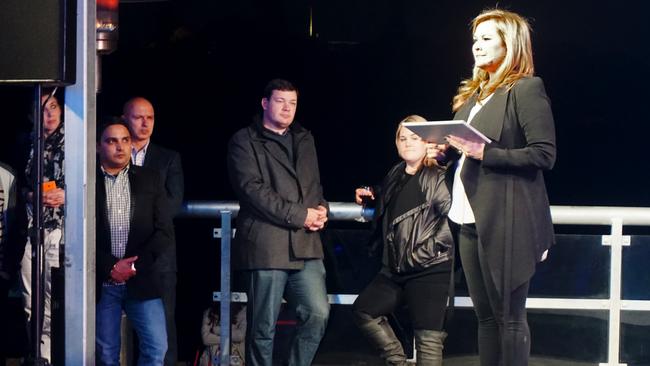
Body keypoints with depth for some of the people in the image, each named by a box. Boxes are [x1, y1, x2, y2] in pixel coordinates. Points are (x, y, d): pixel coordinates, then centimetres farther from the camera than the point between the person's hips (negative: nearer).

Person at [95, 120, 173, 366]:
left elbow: (165, 231, 4)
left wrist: (136, 265, -8)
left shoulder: (150, 180, 9)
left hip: (142, 280, 1)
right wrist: (110, 267, -10)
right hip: (101, 283, -1)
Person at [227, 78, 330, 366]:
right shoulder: (245, 141, 1)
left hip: (305, 245, 5)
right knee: (263, 327, -1)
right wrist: (300, 215, -13)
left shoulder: (304, 140, 21)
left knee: (318, 314, -7)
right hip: (266, 244, -5)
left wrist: (321, 209, 3)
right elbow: (253, 189, -10)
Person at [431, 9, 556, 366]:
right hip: (470, 218, 9)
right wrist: (445, 152, 4)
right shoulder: (475, 93, 18)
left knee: (509, 317, -4)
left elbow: (544, 155, -15)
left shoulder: (526, 88, -8)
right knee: (485, 315, 12)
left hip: (505, 222, -9)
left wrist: (484, 153, -20)